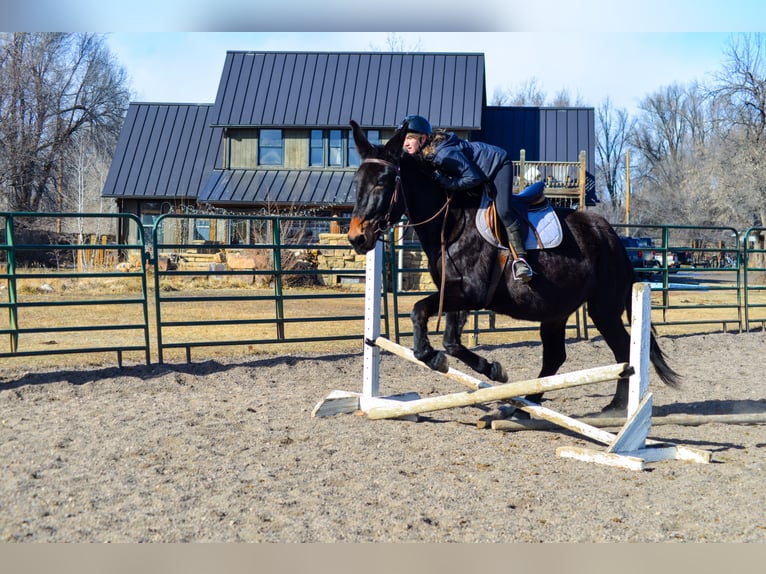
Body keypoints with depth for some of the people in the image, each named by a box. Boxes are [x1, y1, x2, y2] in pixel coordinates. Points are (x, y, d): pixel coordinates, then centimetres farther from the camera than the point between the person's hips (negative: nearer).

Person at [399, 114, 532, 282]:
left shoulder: (443, 153, -36)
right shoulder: (424, 154, -8)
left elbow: (473, 178, -31)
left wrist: (448, 183, -30)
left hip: (499, 164, -10)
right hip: (482, 173, 10)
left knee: (503, 210, -25)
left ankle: (520, 258, -20)